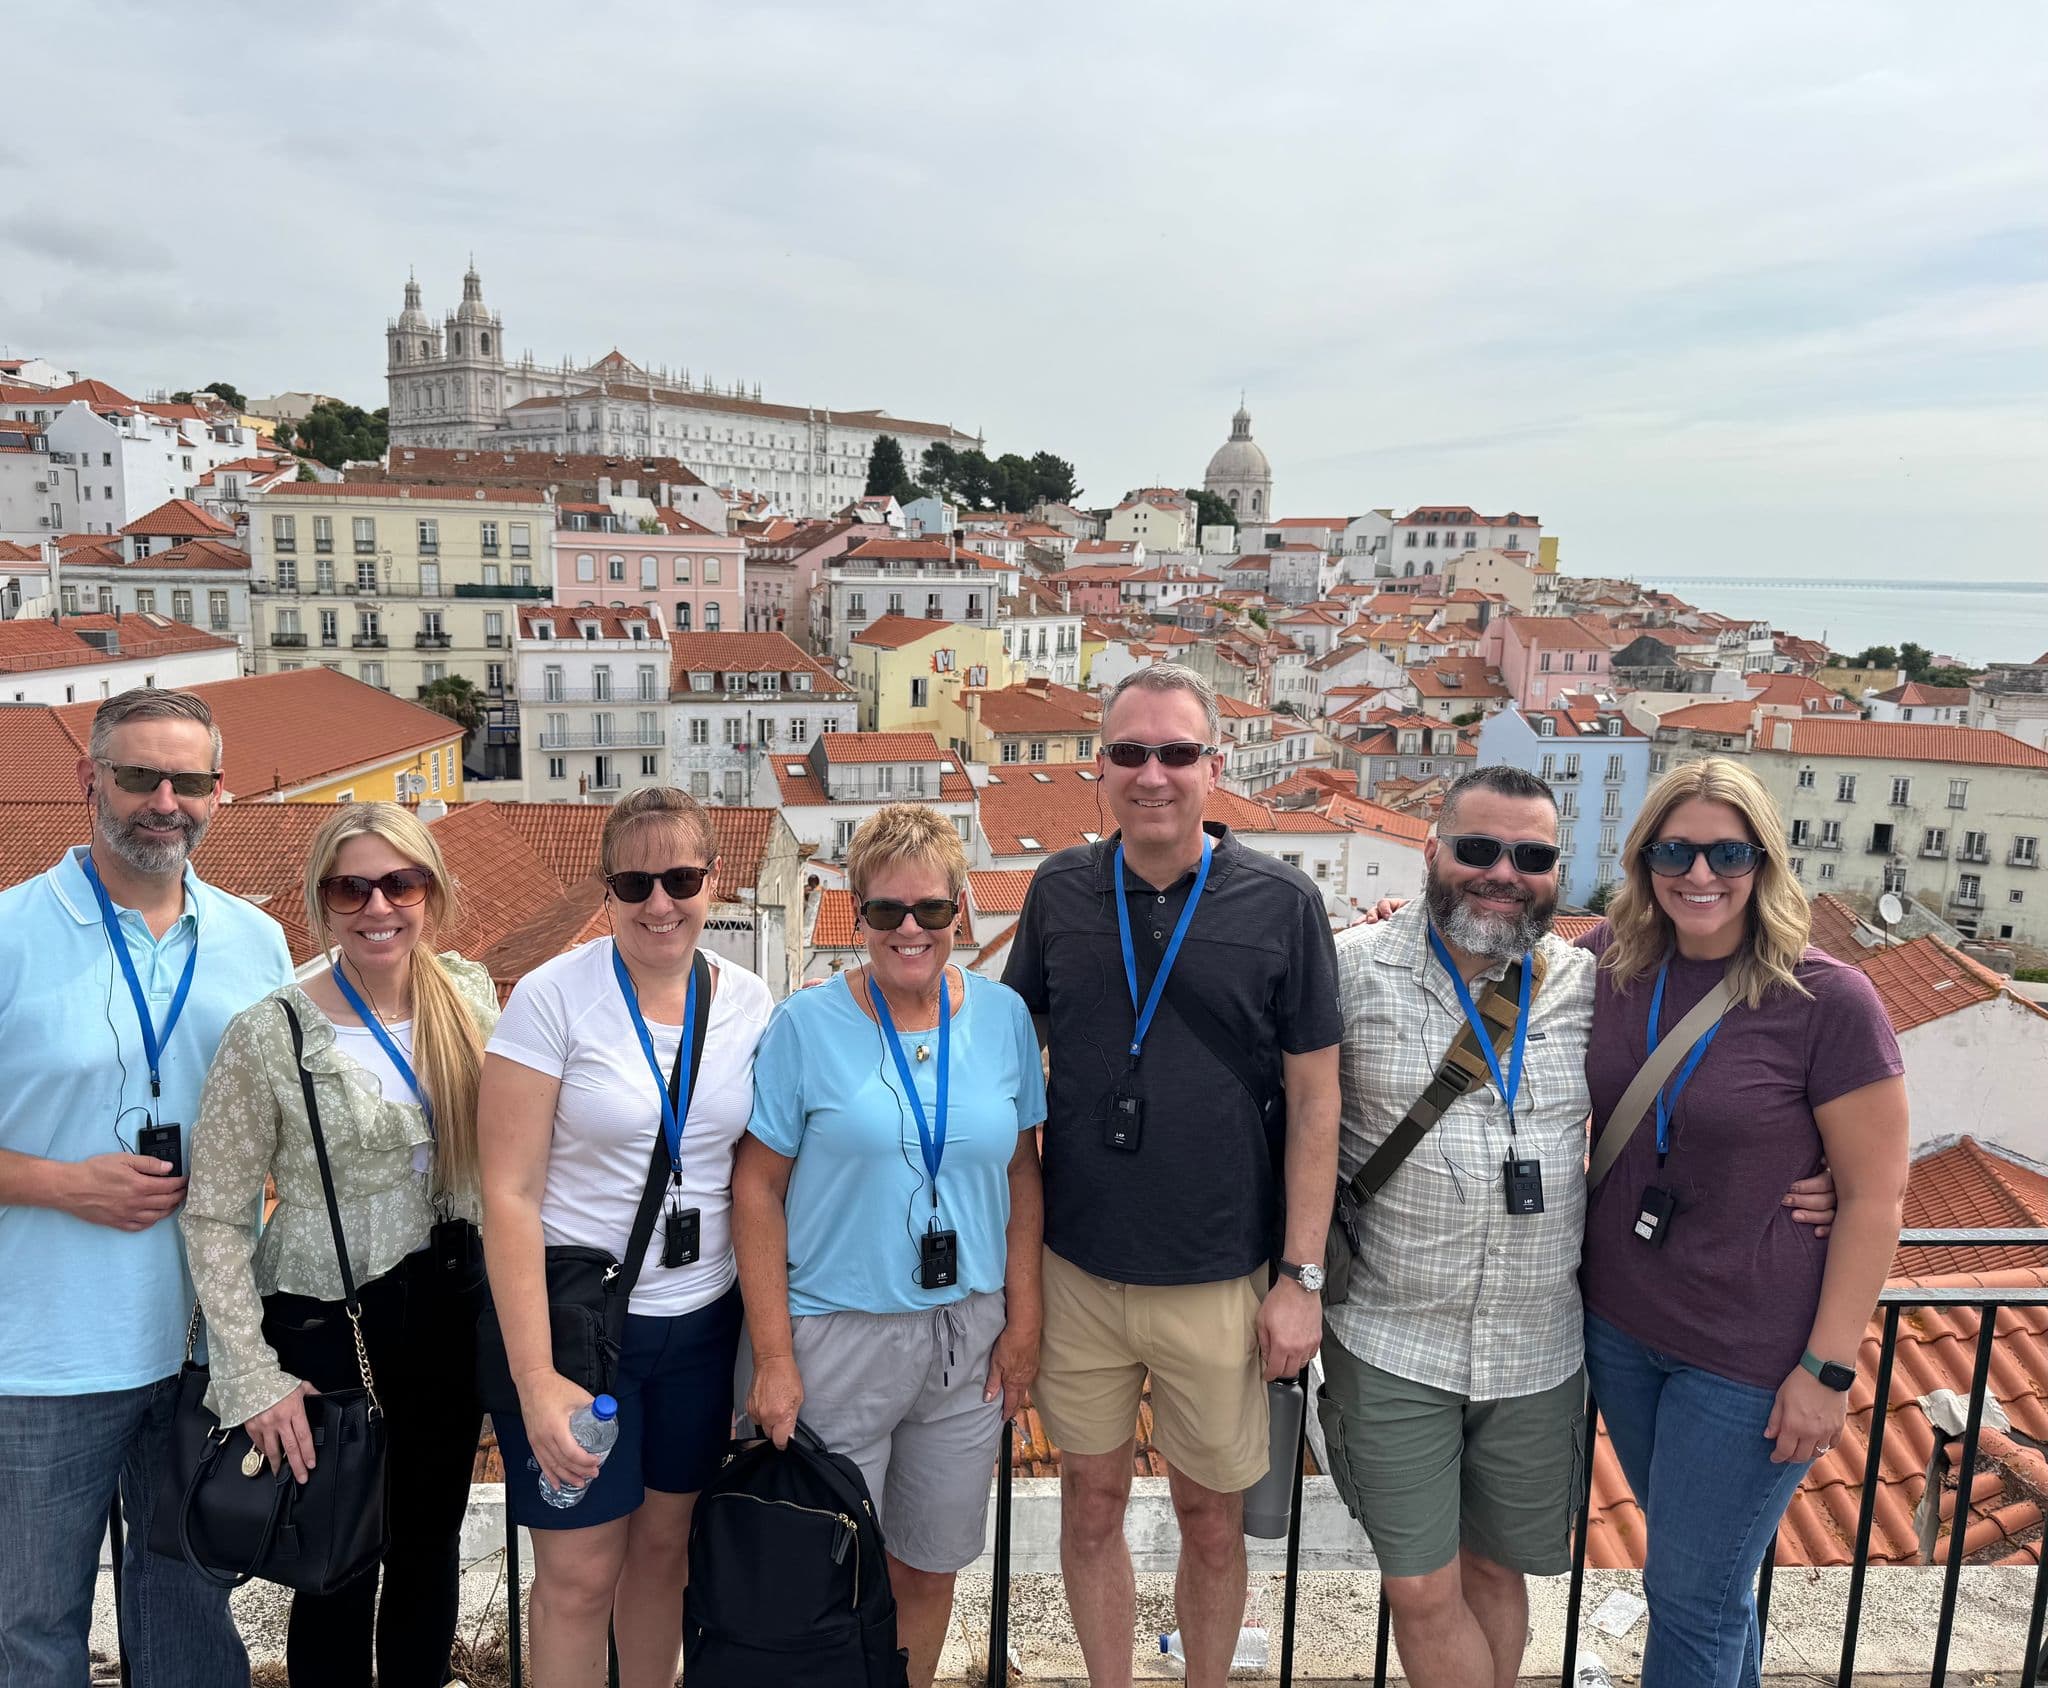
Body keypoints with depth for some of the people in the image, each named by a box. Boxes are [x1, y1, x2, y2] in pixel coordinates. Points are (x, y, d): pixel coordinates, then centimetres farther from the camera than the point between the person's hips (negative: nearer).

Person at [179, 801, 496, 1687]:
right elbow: (215, 1217, -11)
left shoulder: (470, 996, -2)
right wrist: (253, 1379, -14)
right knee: (341, 1568, 10)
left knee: (430, 1546, 18)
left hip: (448, 1308, 4)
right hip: (326, 1327, -4)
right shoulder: (269, 1035, -15)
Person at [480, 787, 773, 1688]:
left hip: (703, 1321, 4)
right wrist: (535, 1380, -17)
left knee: (663, 1541, 19)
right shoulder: (553, 997, -13)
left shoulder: (749, 1003, -1)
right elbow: (509, 1194, -14)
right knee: (579, 1573, 6)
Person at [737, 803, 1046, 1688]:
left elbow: (1022, 1175, 6)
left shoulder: (1003, 1016, 0)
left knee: (929, 1568, 17)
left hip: (969, 1336, 3)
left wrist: (1023, 1323, 2)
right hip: (838, 1337, -2)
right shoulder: (807, 1024, -9)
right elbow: (759, 1191, -8)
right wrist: (773, 1359, -10)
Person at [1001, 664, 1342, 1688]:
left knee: (1212, 1519, 14)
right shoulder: (1059, 892, -1)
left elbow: (1313, 1100, -4)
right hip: (1075, 1270, 2)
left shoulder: (1282, 904, -8)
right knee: (1091, 1499, 16)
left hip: (1219, 1281, -2)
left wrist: (1302, 1277, -5)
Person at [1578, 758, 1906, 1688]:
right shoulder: (1614, 962, -5)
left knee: (1692, 1596, 8)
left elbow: (1875, 1195, -14)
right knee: (1703, 1565, 24)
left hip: (1750, 1356, -5)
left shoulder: (1828, 1000, -18)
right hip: (1619, 1327, 5)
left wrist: (1828, 1369, -14)